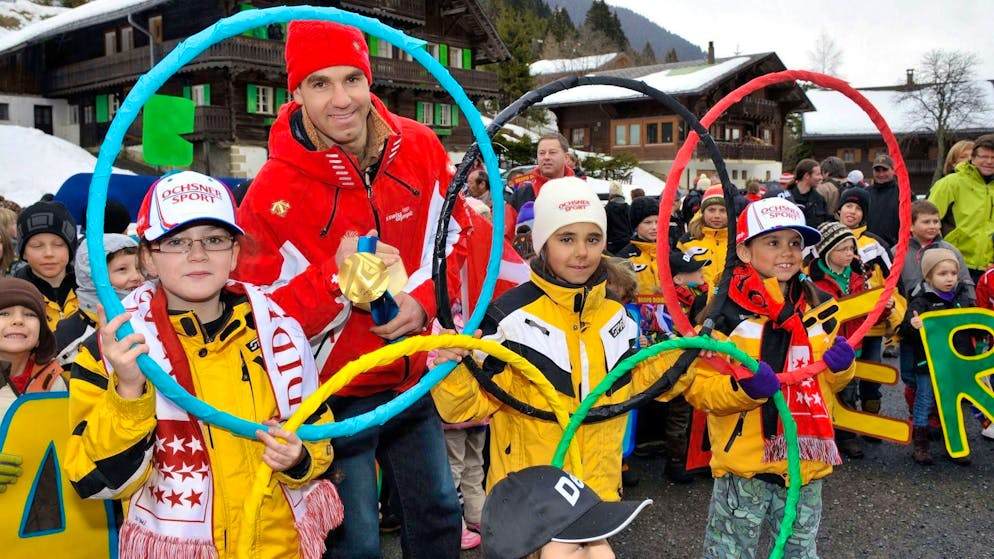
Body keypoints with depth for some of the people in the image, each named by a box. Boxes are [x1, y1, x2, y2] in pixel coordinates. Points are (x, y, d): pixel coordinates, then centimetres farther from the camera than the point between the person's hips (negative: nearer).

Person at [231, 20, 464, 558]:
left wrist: (423, 301, -16)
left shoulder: (419, 148, -9)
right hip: (335, 398, -4)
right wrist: (336, 275, -32)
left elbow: (455, 240, 2)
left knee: (439, 514, 20)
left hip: (416, 378, 4)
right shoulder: (274, 190, -20)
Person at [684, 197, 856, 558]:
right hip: (744, 465, -5)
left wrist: (840, 368, -3)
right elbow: (699, 389, -14)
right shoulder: (726, 310, -12)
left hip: (806, 463, 5)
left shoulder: (815, 307, 7)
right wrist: (743, 388, -30)